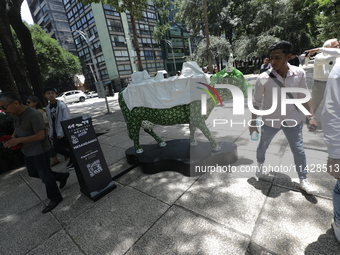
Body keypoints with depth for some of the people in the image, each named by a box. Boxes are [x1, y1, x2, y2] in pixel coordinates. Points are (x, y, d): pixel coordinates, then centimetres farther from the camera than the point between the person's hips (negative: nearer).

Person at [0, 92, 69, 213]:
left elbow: (40, 136, -26)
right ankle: (62, 176, 36)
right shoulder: (16, 114, 2)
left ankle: (55, 198, 22)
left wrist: (18, 140, -26)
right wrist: (12, 138, -1)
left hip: (39, 152, -9)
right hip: (27, 151, 9)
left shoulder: (34, 115, -25)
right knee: (33, 173, 21)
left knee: (45, 175, 4)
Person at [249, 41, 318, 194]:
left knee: (299, 150, 10)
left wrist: (311, 116, -1)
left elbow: (304, 96, 2)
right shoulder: (263, 78, -18)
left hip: (292, 120, 2)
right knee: (263, 146, 16)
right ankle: (260, 167, 44)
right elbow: (256, 102, -9)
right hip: (270, 120, -1)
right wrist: (253, 122, -6)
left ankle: (303, 181, 29)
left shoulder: (299, 74, -10)